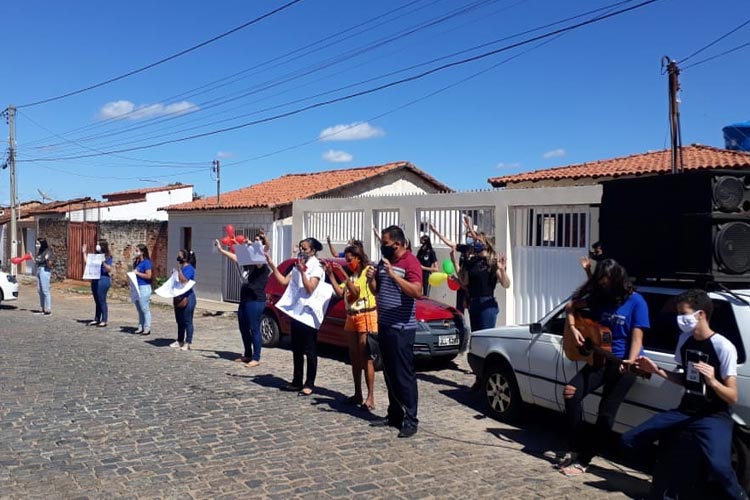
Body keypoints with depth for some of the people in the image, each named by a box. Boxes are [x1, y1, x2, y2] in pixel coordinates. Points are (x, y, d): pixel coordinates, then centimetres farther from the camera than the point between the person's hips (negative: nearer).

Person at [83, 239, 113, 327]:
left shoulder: (107, 257, -7)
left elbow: (109, 270, -12)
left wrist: (103, 263, -26)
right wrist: (84, 253, 21)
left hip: (103, 280, -7)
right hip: (95, 280, 7)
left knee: (102, 301, -3)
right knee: (97, 301, 13)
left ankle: (104, 321, 3)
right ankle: (96, 319, 20)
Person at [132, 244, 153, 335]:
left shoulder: (146, 262, -12)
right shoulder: (136, 262, 12)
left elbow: (148, 276, -18)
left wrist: (137, 273, -13)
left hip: (144, 287, -9)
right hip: (137, 287, 9)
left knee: (145, 309, -4)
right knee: (139, 309, 12)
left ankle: (147, 328, 1)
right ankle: (141, 327, 19)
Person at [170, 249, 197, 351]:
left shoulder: (189, 268, -13)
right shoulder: (181, 268, 14)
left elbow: (183, 280, -25)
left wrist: (179, 269, -21)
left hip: (187, 298, -9)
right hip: (179, 298, 9)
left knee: (187, 321, -5)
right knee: (179, 321, 15)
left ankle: (188, 343, -2)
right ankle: (180, 341, 23)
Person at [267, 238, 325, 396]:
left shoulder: (316, 267, -8)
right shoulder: (298, 265, 14)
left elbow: (310, 288, -18)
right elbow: (283, 281, 10)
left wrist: (302, 271, -21)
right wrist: (271, 265, 6)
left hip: (309, 313, -8)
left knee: (310, 351, -1)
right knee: (296, 349, 13)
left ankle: (309, 384, 5)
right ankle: (297, 381, 22)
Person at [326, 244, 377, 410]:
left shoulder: (368, 271, -8)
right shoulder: (351, 274, 16)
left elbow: (356, 291, -19)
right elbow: (340, 292, 6)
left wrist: (344, 275, -22)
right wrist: (331, 275, 0)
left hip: (366, 316, -8)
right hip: (351, 317, 8)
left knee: (366, 357, -10)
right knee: (354, 357, 8)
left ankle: (370, 397, -10)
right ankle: (357, 394, 13)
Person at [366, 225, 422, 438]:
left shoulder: (411, 262, -12)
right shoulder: (384, 261, 12)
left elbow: (417, 292, -25)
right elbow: (376, 291, 18)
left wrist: (393, 275, -30)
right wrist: (371, 279, -3)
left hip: (402, 328, -8)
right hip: (384, 325, 8)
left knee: (404, 375, -4)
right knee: (389, 373, 13)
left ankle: (410, 420, 1)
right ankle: (394, 414, 22)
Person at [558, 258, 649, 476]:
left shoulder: (635, 301, -8)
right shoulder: (599, 297, 6)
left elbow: (637, 337, -13)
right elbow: (571, 307, 18)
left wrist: (630, 362, -29)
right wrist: (572, 327, 0)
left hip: (623, 362, -5)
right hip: (600, 358, 5)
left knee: (606, 411, -12)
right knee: (571, 391, -13)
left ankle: (583, 460, -3)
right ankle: (576, 448, -2)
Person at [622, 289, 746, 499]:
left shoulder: (724, 347, -14)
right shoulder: (685, 339, 6)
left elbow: (732, 397, -13)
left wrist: (713, 381, -32)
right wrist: (657, 370, 6)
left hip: (714, 416, -7)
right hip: (685, 411, 7)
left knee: (720, 467, -35)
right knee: (629, 440, -2)